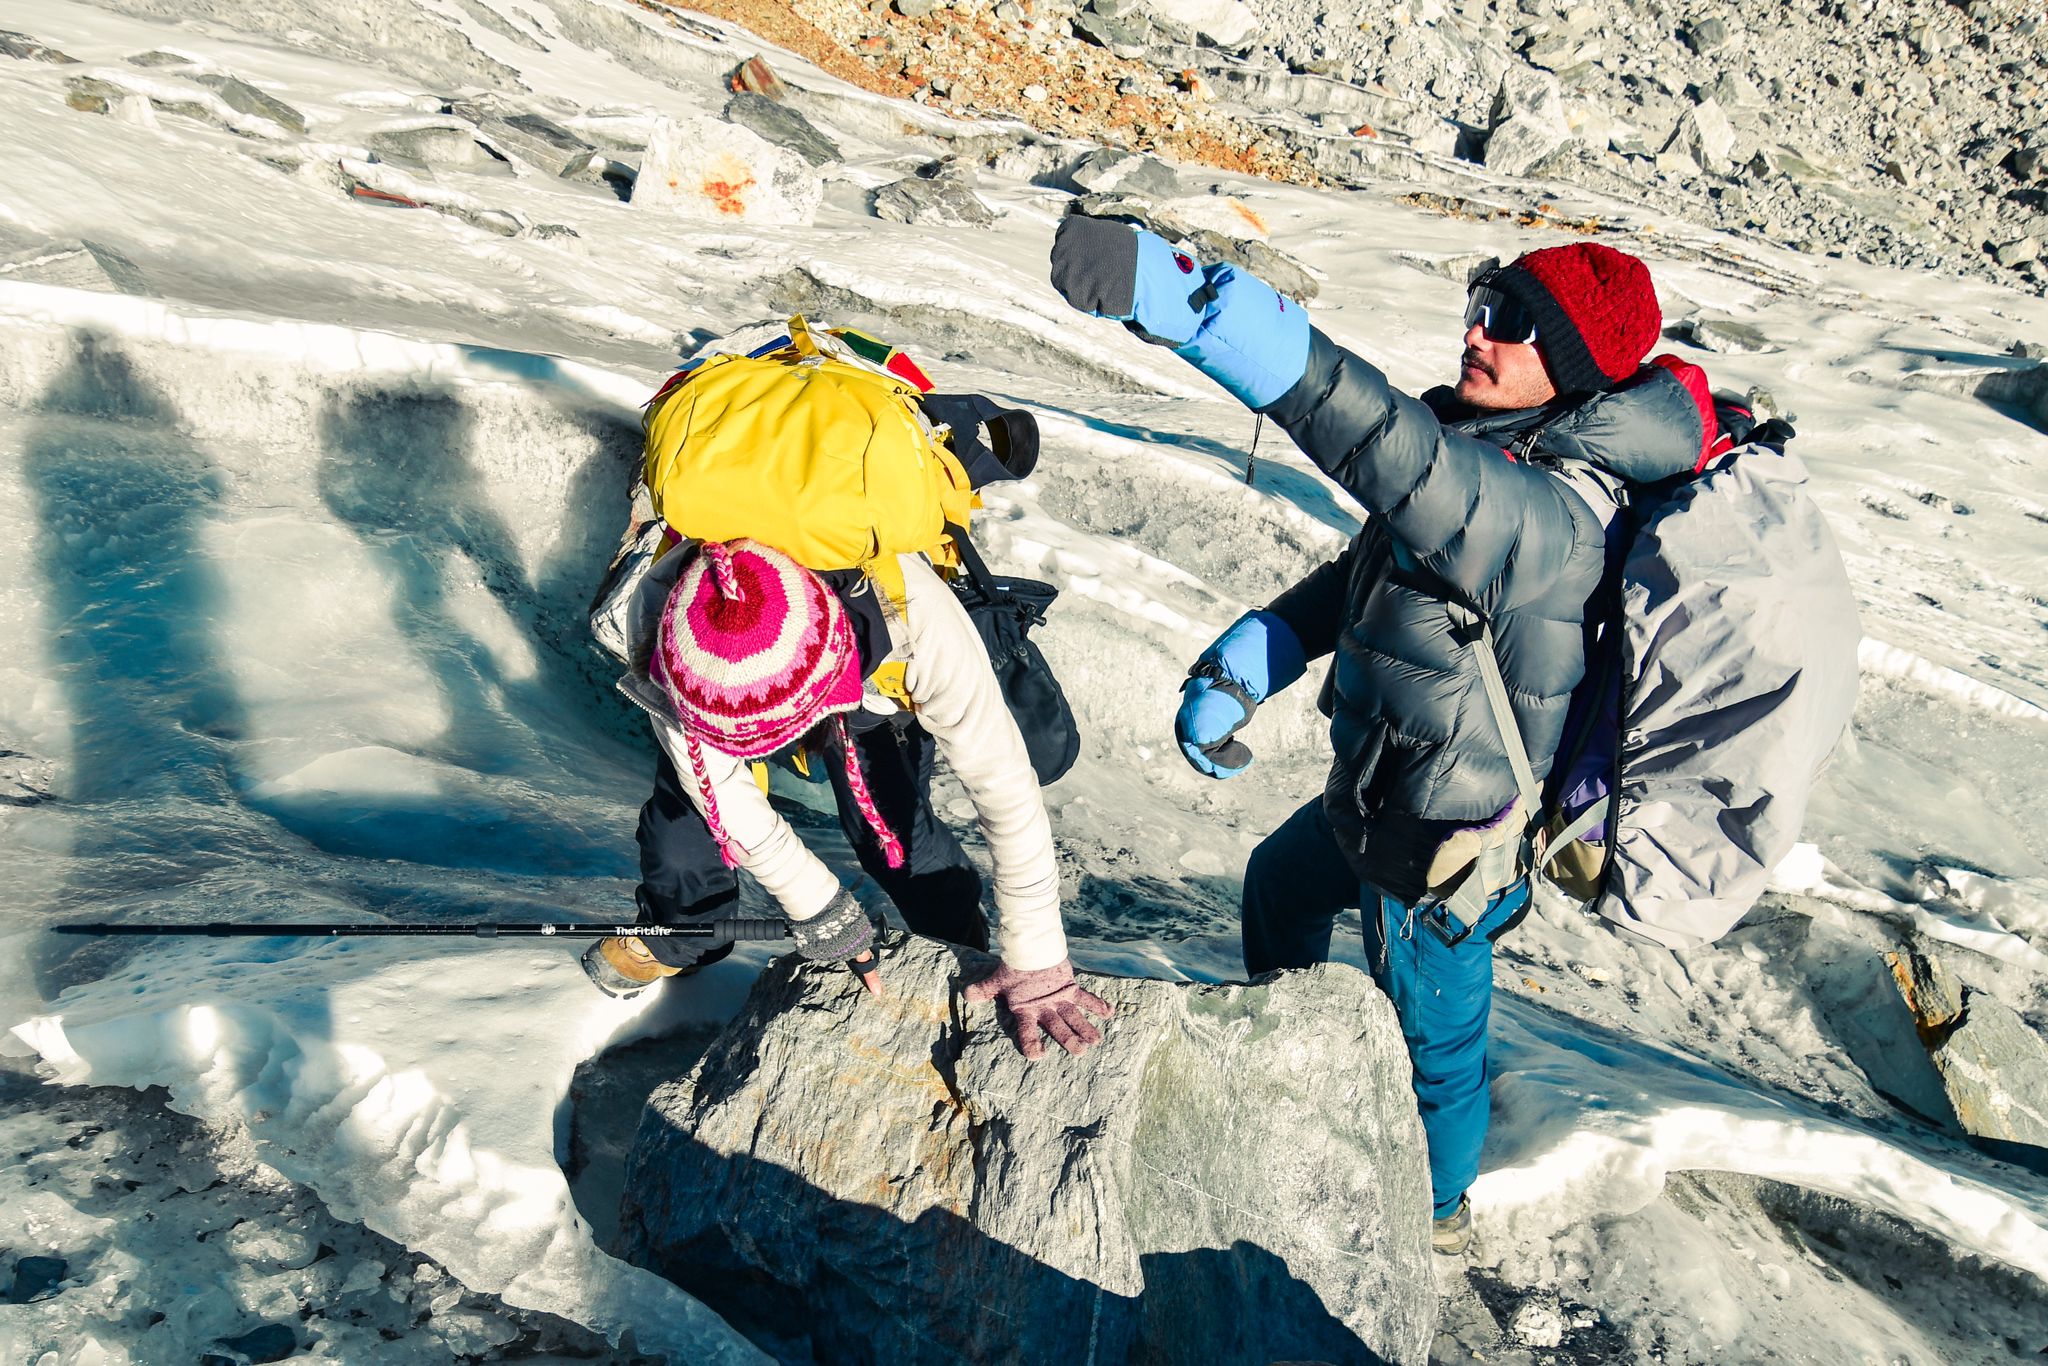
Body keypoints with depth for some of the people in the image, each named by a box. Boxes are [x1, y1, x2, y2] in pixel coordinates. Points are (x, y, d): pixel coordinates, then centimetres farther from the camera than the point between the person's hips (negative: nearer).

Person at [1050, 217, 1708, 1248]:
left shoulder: (1548, 512, -35)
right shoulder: (1492, 449, -4)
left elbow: (1392, 453, -54)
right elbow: (1360, 571, 4)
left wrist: (1187, 303, -64)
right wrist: (1243, 660, -11)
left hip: (1444, 838, -9)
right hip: (1375, 794, 9)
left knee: (1428, 1038, 16)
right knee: (1279, 883, 32)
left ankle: (1433, 1210, 48)